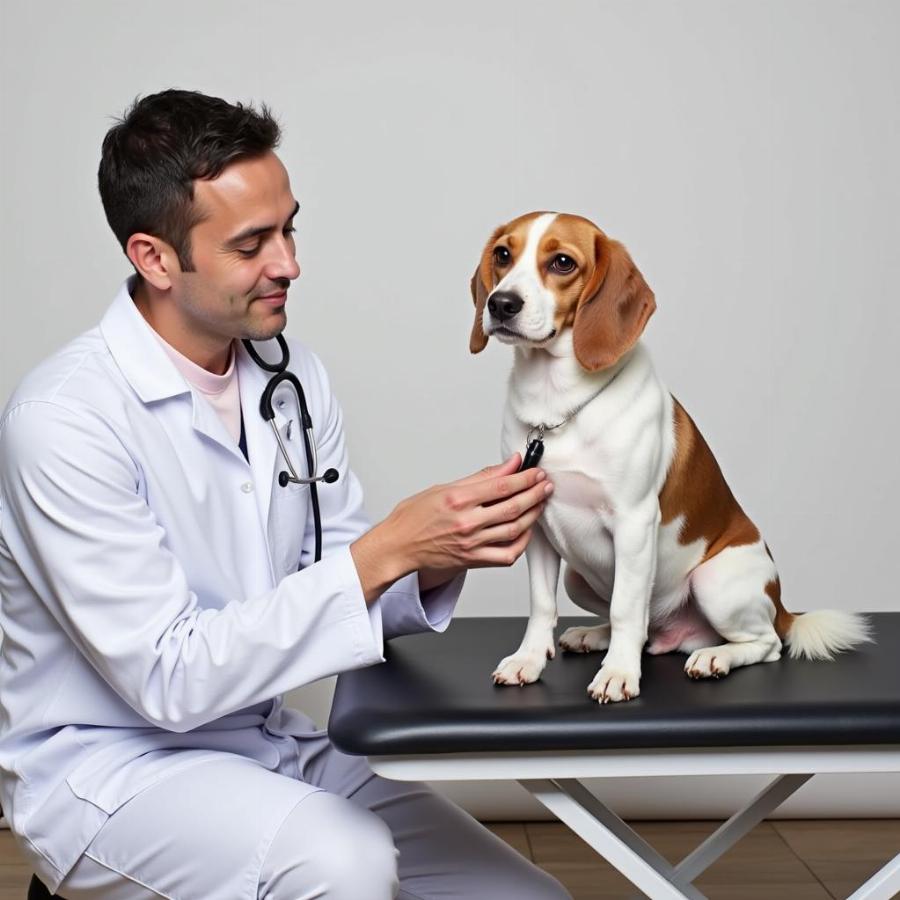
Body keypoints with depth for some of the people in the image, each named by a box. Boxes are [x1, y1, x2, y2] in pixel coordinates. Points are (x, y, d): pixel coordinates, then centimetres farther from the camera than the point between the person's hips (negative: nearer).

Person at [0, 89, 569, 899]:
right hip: (111, 765, -6)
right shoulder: (65, 417, -22)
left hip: (273, 743, 6)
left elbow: (343, 593, 4)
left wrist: (437, 559, -18)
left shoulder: (295, 376, -1)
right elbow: (169, 678, -24)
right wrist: (387, 549, -28)